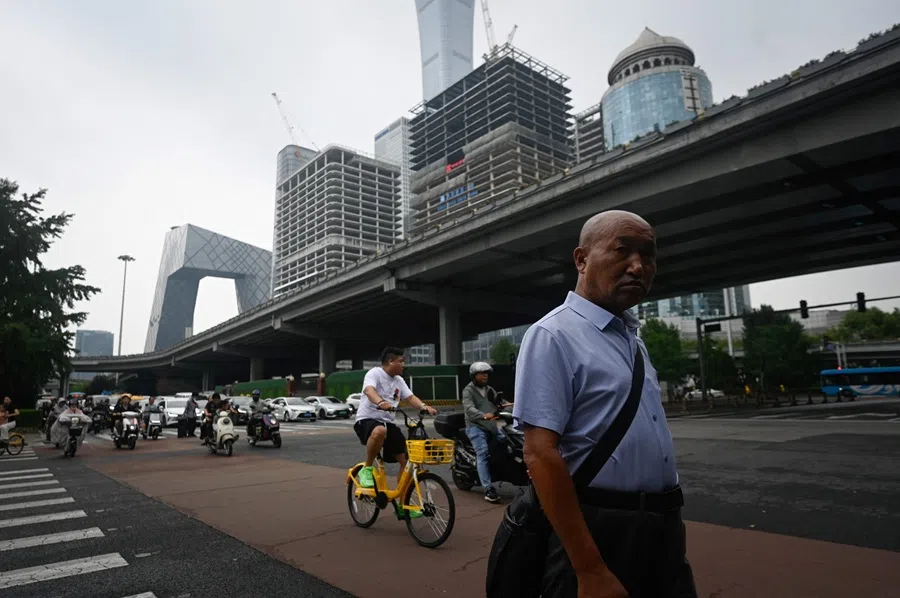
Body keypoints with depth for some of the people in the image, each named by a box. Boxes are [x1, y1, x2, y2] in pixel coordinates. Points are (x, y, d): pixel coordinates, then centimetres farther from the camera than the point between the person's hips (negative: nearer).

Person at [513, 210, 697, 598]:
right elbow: (541, 455, -23)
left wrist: (666, 519, 16)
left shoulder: (632, 338, 10)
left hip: (663, 528, 8)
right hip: (598, 531, -8)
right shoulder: (553, 336, -17)